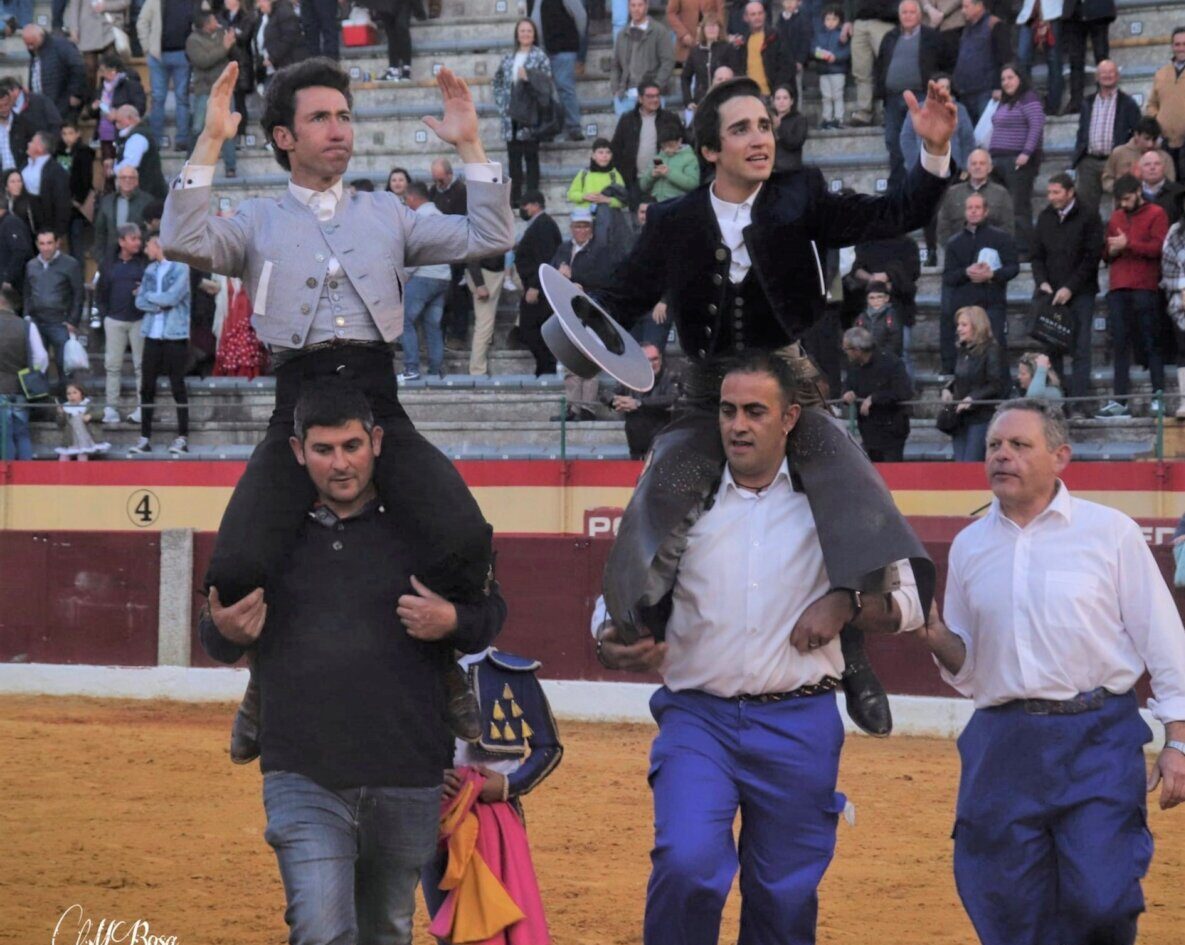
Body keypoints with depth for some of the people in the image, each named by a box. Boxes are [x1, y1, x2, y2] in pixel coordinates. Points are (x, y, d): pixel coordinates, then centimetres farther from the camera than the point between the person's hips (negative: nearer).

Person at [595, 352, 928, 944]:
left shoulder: (833, 501, 6)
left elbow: (905, 604, 10)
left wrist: (846, 604, -10)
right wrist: (610, 643, -13)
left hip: (799, 724, 1)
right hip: (697, 717, -1)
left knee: (786, 897, 6)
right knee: (686, 865, -22)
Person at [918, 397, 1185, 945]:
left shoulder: (1110, 533, 3)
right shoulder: (969, 546, 13)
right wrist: (937, 638, -3)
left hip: (1099, 741, -3)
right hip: (1001, 745, 3)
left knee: (1100, 899, -12)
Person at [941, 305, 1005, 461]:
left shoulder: (991, 351, -10)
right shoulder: (964, 351, 14)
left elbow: (996, 385, -16)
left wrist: (972, 399, -22)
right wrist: (947, 389, 8)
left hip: (982, 418, -8)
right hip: (961, 418, 8)